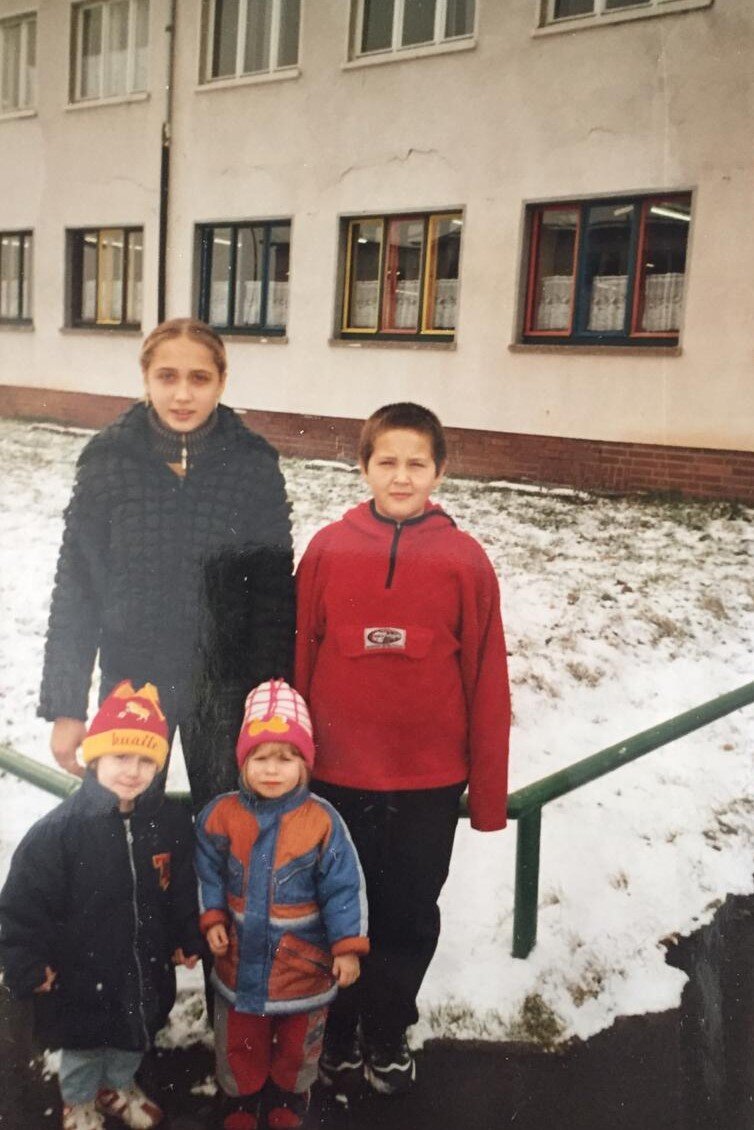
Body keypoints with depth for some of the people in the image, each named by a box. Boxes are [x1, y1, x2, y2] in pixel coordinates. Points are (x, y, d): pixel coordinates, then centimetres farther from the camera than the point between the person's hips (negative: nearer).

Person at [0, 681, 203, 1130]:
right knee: (84, 1045, 22)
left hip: (147, 968, 3)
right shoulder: (59, 828, -24)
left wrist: (188, 940, 6)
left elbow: (183, 888, 1)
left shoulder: (172, 820, -13)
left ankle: (119, 1087, 56)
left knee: (136, 1035, 26)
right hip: (82, 972, -3)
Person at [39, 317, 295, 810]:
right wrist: (65, 706, -4)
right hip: (132, 678, 1)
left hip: (226, 686, 0)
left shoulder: (254, 464, -9)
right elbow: (75, 589, -3)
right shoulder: (108, 459, -7)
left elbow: (277, 591, -5)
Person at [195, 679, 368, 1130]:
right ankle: (241, 1092, 47)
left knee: (298, 1039, 21)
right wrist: (213, 918, -7)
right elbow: (209, 873, 2)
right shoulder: (222, 814, -12)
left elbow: (344, 888, -14)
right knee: (240, 1038, 22)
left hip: (303, 958, -1)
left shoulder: (322, 820, -19)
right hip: (241, 954, 2)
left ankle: (291, 1089, 47)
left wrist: (348, 946, -16)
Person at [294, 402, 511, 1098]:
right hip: (337, 777, 1)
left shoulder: (465, 560, -7)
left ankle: (387, 1036, 40)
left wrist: (489, 792, -1)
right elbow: (298, 660, 1)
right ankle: (338, 1036, 40)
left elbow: (487, 680, -4)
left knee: (410, 918, 15)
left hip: (429, 783, 0)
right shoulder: (328, 549, -5)